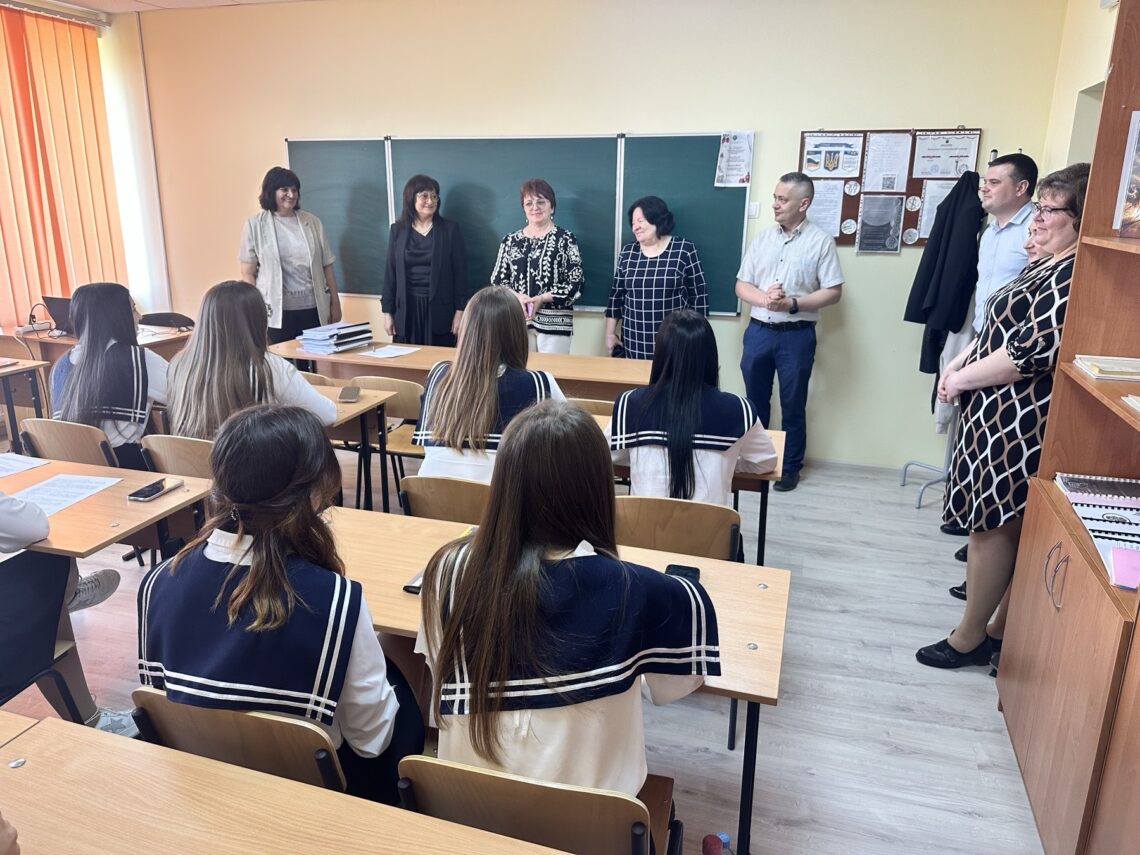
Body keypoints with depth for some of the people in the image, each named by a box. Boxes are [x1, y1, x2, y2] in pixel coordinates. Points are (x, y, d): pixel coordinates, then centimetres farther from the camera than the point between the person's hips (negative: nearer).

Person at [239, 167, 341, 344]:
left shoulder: (312, 222, 9)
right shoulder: (255, 225, 3)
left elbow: (326, 266, 11)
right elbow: (248, 273, 0)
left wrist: (335, 303, 9)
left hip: (312, 308, 2)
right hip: (276, 311, -2)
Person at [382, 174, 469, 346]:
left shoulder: (450, 230, 1)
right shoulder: (397, 230, 7)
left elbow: (459, 272, -1)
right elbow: (390, 271, 7)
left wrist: (460, 311, -6)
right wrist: (387, 311, 3)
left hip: (439, 308, -2)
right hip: (406, 309, 2)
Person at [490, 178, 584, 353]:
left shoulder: (565, 238, 1)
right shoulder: (510, 240, 11)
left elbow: (576, 283, -4)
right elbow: (497, 280, 10)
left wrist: (541, 299, -15)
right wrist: (516, 296, -10)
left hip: (554, 323, -3)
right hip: (517, 321, 3)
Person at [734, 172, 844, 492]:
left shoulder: (821, 241, -4)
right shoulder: (762, 238, 7)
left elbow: (833, 292, -6)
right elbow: (741, 285, 6)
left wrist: (793, 303, -19)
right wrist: (764, 298, -15)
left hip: (796, 335, -3)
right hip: (758, 331, 4)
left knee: (793, 405, 7)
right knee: (755, 400, 13)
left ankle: (790, 466, 21)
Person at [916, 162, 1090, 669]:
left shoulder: (1073, 276, -17)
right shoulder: (1044, 267, 15)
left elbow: (1035, 352, -25)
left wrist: (962, 379, -14)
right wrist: (958, 364, 6)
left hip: (1017, 418, -10)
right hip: (995, 411, 10)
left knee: (992, 521, -2)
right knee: (988, 519, 18)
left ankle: (969, 637, 9)